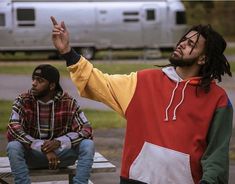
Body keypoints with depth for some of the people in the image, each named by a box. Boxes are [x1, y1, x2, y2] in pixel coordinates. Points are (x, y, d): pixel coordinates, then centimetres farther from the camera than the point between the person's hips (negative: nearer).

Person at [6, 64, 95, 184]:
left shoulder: (69, 103, -9)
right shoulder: (22, 101, -10)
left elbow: (86, 129, -14)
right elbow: (13, 131, -22)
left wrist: (59, 142, -31)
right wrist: (44, 149, -32)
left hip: (61, 152, 1)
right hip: (32, 154, -1)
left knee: (88, 144, -24)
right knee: (13, 147, -32)